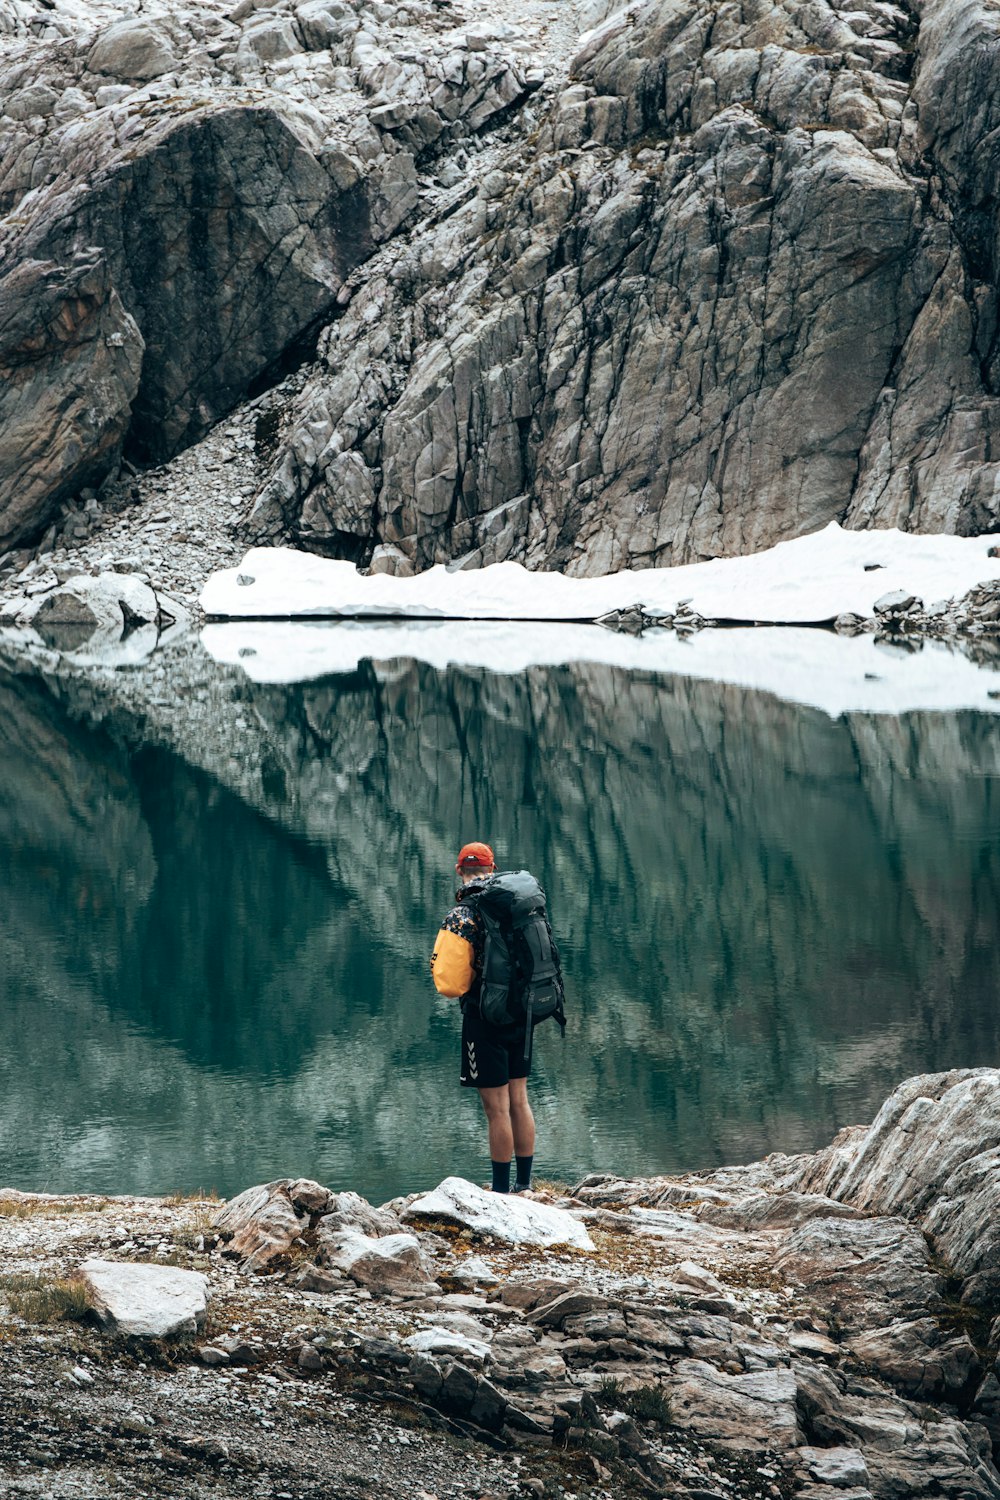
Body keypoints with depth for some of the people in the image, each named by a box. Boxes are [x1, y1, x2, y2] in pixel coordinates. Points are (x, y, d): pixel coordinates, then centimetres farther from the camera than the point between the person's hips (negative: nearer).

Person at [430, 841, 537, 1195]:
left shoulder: (461, 917, -16)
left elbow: (449, 982, -17)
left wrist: (438, 963, 3)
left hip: (485, 1019, -6)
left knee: (497, 1108, 0)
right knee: (519, 1100, 16)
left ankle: (502, 1190, 7)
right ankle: (524, 1183, 23)